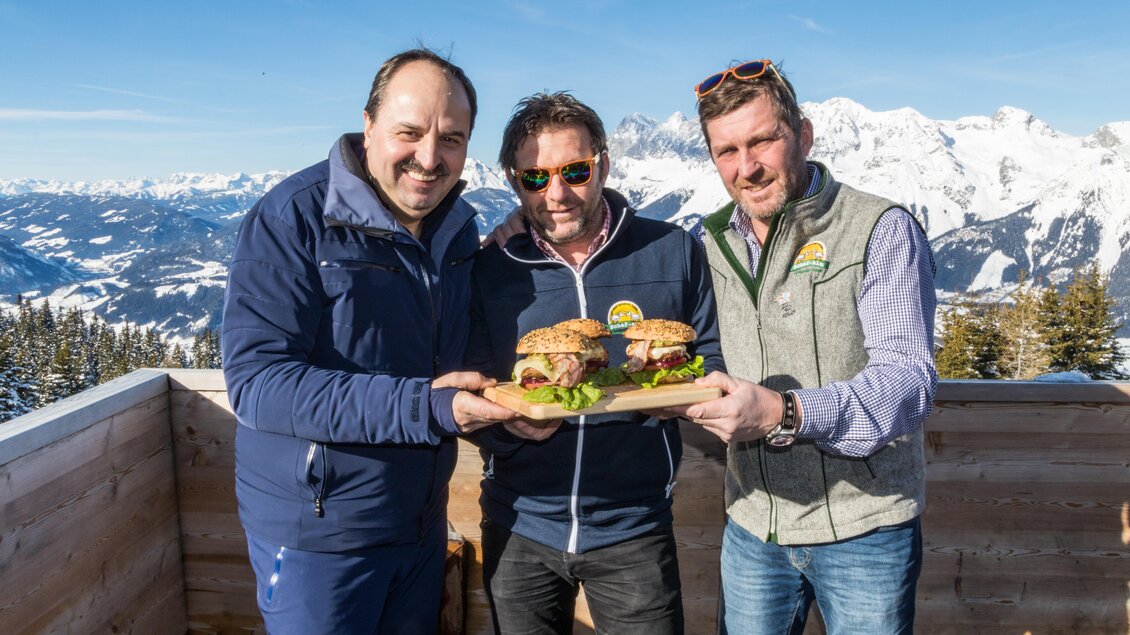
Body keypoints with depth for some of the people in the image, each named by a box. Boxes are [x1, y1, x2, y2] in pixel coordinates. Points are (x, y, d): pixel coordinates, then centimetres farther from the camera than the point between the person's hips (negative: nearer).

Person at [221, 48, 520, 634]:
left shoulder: (460, 228, 2)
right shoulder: (293, 219, -19)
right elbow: (255, 382, -26)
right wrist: (422, 408, -33)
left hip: (424, 522, 6)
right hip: (317, 532, -6)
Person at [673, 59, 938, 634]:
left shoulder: (882, 231, -11)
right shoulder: (708, 243, 4)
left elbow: (908, 381, -20)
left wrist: (785, 413, -35)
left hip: (863, 528, -4)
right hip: (750, 526, 4)